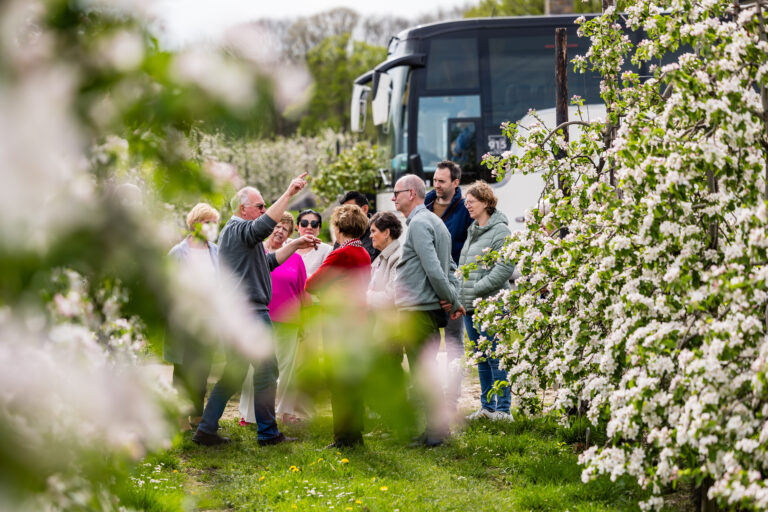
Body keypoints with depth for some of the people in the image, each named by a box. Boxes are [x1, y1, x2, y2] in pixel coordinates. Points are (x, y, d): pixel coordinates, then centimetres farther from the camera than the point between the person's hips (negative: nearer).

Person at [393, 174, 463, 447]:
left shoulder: (419, 223, -14)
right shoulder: (434, 221, 19)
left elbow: (433, 269, -21)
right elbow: (450, 267, 21)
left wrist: (452, 300, -11)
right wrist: (453, 298, 9)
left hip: (419, 310, -10)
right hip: (427, 309, 10)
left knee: (423, 373, -6)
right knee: (425, 371, 14)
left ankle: (436, 431, -4)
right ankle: (438, 425, 18)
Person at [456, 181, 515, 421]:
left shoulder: (500, 231, -9)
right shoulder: (472, 231, 18)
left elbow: (504, 268, -17)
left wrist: (477, 289, -16)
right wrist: (461, 293, 11)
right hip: (470, 306, 9)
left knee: (495, 358, -8)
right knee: (481, 358, 13)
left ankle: (503, 409, -4)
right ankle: (486, 406, 20)